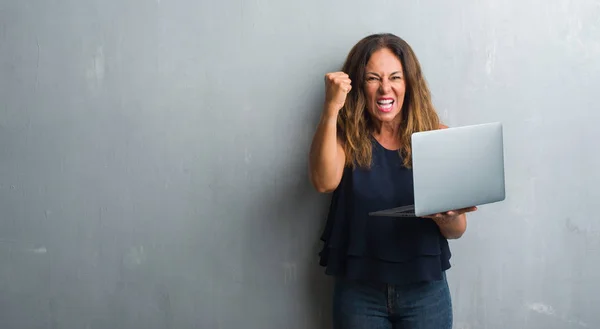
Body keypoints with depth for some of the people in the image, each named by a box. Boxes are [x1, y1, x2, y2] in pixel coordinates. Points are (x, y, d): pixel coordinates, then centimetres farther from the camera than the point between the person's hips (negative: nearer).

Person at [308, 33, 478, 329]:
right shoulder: (346, 138, -3)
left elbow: (457, 230, -3)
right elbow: (324, 182, -24)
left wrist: (448, 217, -25)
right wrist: (331, 109, -27)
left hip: (425, 290, 1)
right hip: (358, 291, 0)